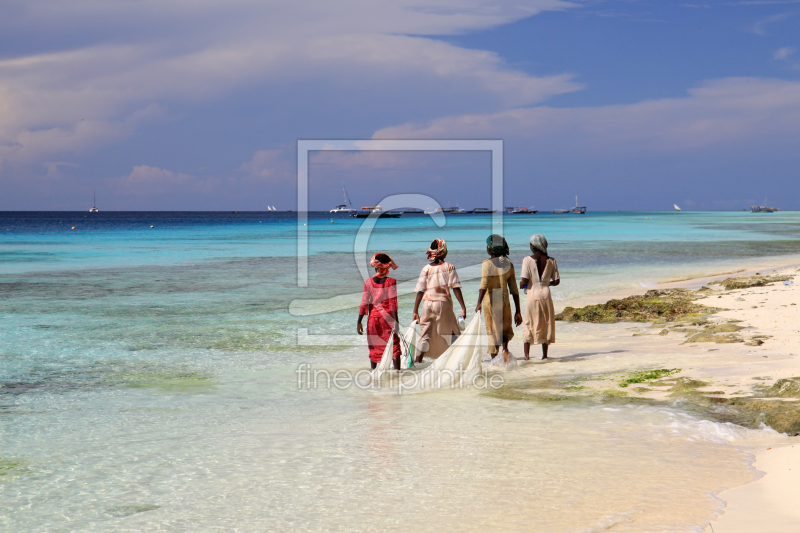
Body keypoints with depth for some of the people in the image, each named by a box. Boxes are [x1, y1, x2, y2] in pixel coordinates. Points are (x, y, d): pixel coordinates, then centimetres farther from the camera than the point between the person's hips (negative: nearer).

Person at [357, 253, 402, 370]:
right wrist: (396, 320, -5)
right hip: (388, 317, -2)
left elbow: (364, 303, -2)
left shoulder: (368, 282, -2)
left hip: (373, 317, 2)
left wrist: (359, 322, 1)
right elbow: (393, 302, -8)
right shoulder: (391, 282, -6)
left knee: (374, 347, 11)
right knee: (394, 345, 3)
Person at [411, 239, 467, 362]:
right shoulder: (449, 267, -1)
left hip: (427, 304, 2)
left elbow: (420, 291, 3)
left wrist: (415, 311, 7)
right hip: (443, 303, -2)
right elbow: (456, 288, -7)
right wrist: (463, 307, -5)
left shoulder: (426, 269, 5)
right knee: (451, 333, 11)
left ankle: (418, 362, -1)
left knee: (425, 335, 7)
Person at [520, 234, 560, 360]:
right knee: (545, 324, 11)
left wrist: (520, 285, 8)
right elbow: (556, 281, 3)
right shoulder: (551, 261, 2)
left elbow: (524, 281, -14)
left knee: (529, 324, 7)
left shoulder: (528, 260, -9)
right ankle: (544, 354, 11)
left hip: (533, 295, -2)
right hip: (546, 295, 2)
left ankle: (527, 354, 0)